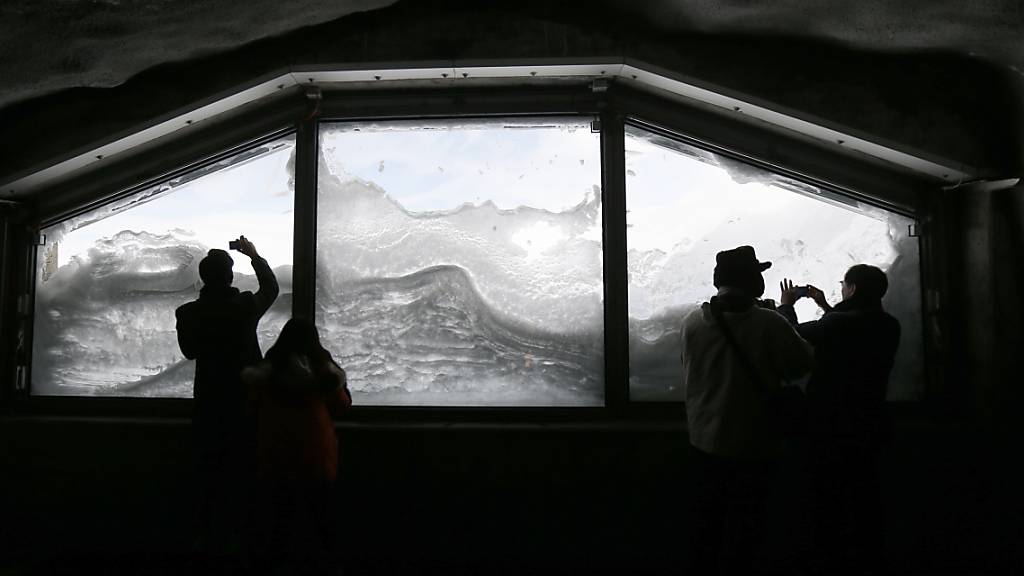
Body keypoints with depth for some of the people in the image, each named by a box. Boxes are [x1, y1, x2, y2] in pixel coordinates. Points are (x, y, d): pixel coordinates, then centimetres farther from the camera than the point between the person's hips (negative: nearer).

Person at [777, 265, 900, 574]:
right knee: (866, 494, 18)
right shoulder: (888, 326, -1)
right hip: (869, 422, 7)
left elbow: (793, 335, -10)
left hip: (832, 425, -7)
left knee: (828, 497, 6)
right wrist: (827, 307, 22)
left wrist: (786, 305, 8)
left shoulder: (837, 323, -24)